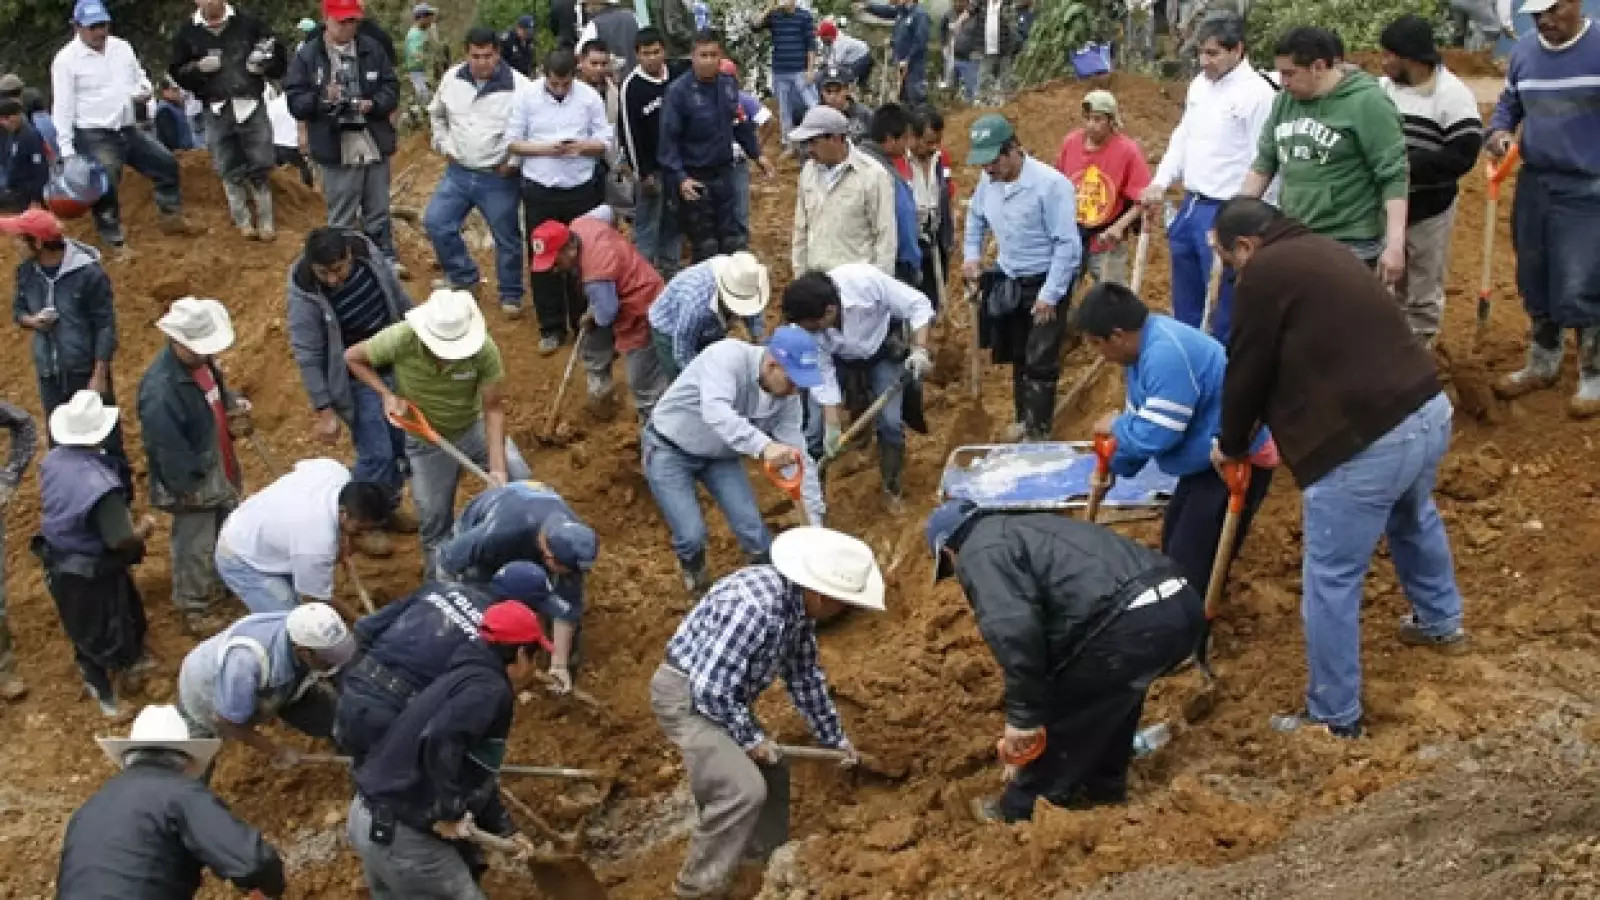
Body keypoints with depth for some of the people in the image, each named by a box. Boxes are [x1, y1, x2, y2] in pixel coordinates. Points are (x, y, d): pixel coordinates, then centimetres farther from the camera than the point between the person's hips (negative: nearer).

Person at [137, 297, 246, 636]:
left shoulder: (201, 360, -7)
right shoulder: (159, 390, -34)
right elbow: (168, 448, -28)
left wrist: (234, 408, -5)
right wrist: (189, 489, -22)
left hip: (221, 468, 9)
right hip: (191, 482, -9)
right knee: (196, 548, 8)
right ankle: (194, 611, 27)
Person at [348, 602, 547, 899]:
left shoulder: (469, 678, 16)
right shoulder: (490, 689, -15)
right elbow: (439, 740, -34)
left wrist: (504, 830, 29)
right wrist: (448, 812, -23)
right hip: (400, 833, -10)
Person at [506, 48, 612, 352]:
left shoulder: (590, 97, -4)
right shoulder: (526, 97, -5)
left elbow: (605, 143, 0)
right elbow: (513, 142, -1)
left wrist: (581, 146, -20)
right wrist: (544, 149, -18)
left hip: (582, 189, 0)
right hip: (540, 190, 0)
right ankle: (551, 328, 18)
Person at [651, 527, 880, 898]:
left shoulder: (799, 602, -2)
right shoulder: (756, 606, -33)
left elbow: (805, 675, 12)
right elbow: (711, 688, -30)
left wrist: (833, 737, 17)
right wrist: (750, 738, -16)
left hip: (720, 692, 10)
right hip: (686, 695, -10)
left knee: (771, 774, 17)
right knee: (744, 789, -19)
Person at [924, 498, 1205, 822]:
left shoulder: (978, 554, 5)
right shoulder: (1022, 529, 35)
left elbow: (1013, 631, -14)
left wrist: (1022, 716, -4)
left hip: (1133, 622, -9)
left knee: (1055, 721, 13)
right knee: (1114, 694, 35)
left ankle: (1017, 811, 29)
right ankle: (1104, 784, 49)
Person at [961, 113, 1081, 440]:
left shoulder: (1050, 184, -25)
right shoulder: (988, 181, -5)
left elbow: (1068, 244, -22)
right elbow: (976, 217, 18)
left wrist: (1050, 295, -22)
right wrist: (971, 254, 3)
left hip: (1046, 282, -6)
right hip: (1009, 281, 6)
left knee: (1040, 361, -5)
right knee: (1018, 357, 17)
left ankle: (1038, 432, 4)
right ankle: (1025, 418, 33)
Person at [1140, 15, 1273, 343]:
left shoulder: (1258, 93, -15)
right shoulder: (1198, 85, 10)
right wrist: (1160, 183, 7)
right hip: (1190, 206, 8)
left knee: (1222, 310, -1)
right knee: (1185, 304, 20)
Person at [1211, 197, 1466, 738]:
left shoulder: (1265, 273, -7)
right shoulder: (1320, 253, 20)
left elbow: (1248, 373, -1)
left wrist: (1231, 445, 17)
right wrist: (1280, 432, 35)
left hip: (1366, 443, -9)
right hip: (1428, 412, 10)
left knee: (1331, 582, 6)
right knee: (1414, 520, 38)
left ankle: (1335, 716, 18)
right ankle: (1441, 622, 61)